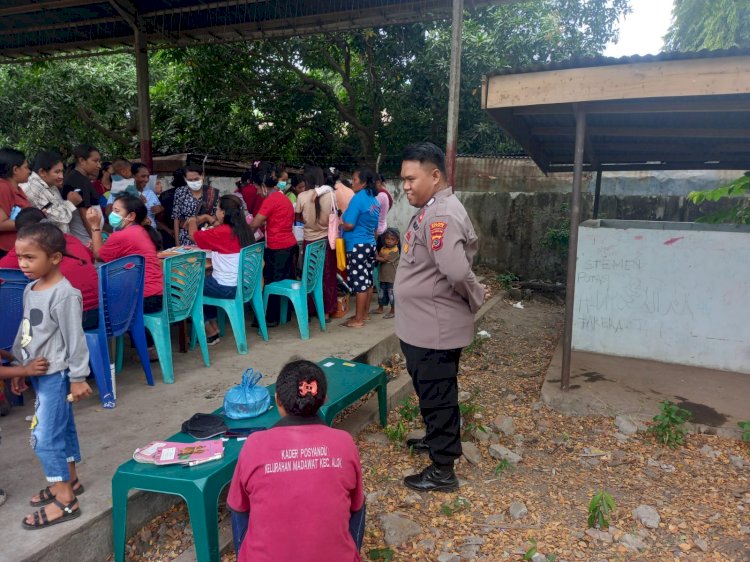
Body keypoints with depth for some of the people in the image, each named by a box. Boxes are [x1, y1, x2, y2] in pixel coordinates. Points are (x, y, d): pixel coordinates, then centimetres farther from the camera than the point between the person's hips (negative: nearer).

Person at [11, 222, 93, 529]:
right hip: (38, 373, 8)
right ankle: (69, 480, 32)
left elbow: (75, 339, -19)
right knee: (61, 429, 18)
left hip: (57, 374, -8)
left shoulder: (64, 294, -21)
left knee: (44, 436, -6)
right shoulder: (29, 290, 7)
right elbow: (24, 332, 16)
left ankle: (66, 500, 4)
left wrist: (78, 377, -16)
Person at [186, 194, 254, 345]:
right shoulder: (244, 230, 2)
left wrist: (192, 221, 16)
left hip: (227, 288, -8)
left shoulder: (222, 232, -20)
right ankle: (214, 326, 28)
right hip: (243, 285, 8)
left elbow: (194, 235, -5)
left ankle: (210, 333, 21)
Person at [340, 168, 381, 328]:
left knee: (359, 281, -5)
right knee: (367, 280, 13)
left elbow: (349, 225, -17)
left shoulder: (358, 198, -13)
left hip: (357, 245, -9)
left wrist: (338, 223, 2)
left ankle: (358, 319, 0)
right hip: (370, 244, 9)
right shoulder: (375, 200, 11)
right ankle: (365, 313, 23)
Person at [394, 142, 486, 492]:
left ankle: (443, 469, 19)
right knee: (431, 392, 25)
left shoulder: (440, 216, -24)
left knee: (437, 395, 3)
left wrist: (476, 297, -17)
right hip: (424, 325, 10)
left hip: (434, 327, -10)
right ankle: (438, 439, 45)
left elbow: (457, 270, -35)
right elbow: (470, 243, 23)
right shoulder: (435, 209, 10)